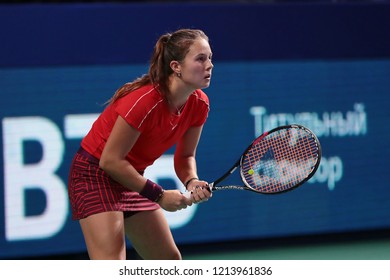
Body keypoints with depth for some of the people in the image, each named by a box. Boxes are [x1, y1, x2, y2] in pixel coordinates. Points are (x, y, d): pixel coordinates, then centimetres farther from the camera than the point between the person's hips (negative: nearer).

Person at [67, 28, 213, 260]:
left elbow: (185, 156, 8)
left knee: (170, 261, 11)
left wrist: (192, 182, -14)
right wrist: (158, 195, -20)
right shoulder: (145, 101, -30)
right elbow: (110, 160, -24)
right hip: (95, 174, -9)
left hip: (131, 178, 9)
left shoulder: (199, 104, -6)